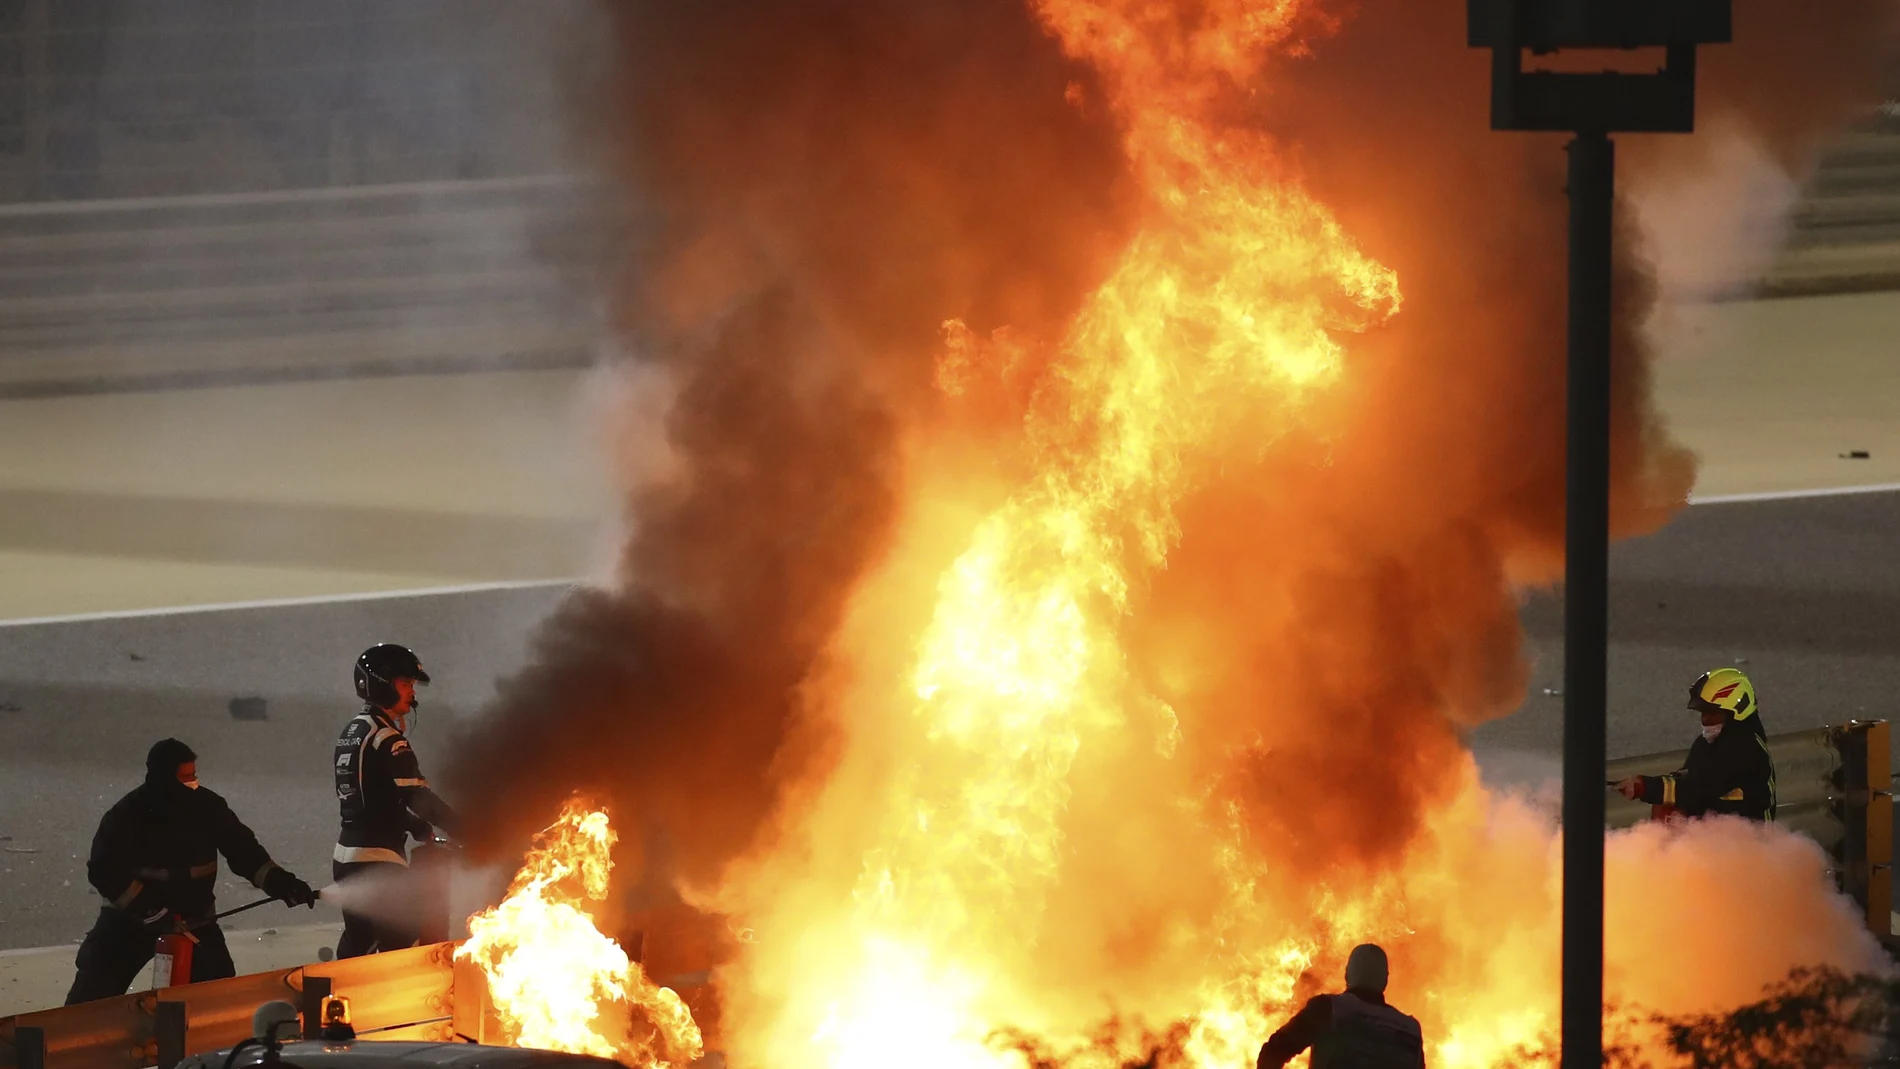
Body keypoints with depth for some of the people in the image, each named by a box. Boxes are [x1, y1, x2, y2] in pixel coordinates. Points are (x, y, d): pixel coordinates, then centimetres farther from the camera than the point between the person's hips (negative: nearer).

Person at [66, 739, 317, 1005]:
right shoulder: (127, 815, -20)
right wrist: (152, 912, -29)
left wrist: (277, 881, -20)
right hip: (131, 918, -2)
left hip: (195, 919, 2)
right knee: (94, 990, -9)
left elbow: (241, 849, -4)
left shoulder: (207, 806, -11)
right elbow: (105, 871, -22)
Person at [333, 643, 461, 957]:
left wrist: (416, 825, 13)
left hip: (346, 856, 10)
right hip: (379, 860, -10)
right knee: (402, 948, -9)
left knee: (357, 944, 17)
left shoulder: (352, 732, 15)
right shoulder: (386, 738, -15)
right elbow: (417, 796, -20)